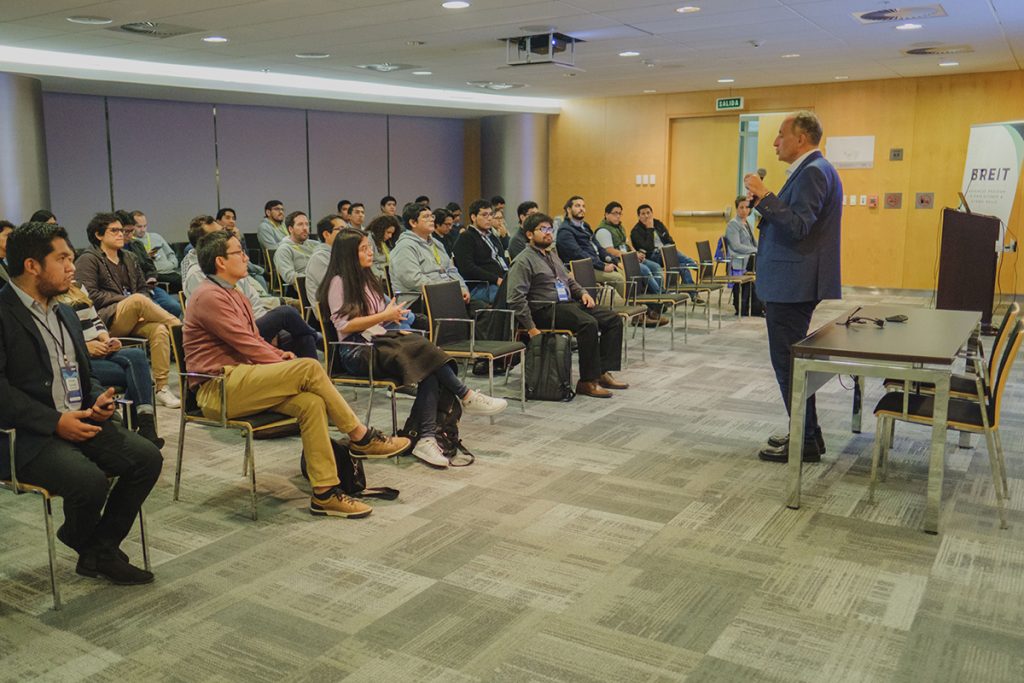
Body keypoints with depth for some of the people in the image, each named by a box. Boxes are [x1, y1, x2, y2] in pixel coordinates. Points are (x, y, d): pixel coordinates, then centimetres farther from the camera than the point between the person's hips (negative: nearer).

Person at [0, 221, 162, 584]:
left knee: (148, 457, -11)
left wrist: (98, 399, 2)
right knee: (90, 480, -29)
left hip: (79, 421, 8)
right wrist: (55, 422, -21)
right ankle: (85, 546, 6)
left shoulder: (64, 313, 18)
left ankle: (101, 550, 4)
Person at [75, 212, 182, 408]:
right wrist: (128, 300, -11)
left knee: (159, 329, -28)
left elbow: (143, 288, 22)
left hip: (131, 321, 5)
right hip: (106, 321, -5)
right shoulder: (88, 260, 5)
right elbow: (90, 295, -7)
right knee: (138, 300, -35)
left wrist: (141, 309, -1)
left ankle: (161, 387, -28)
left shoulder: (129, 258, 24)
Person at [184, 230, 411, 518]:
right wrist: (288, 367, -10)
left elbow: (255, 342, 24)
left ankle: (325, 492, -18)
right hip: (218, 389, -9)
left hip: (242, 382, 9)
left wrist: (282, 356, 3)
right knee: (310, 368, -24)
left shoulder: (234, 296, 22)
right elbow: (247, 346, -16)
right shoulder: (210, 297, -11)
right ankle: (361, 437, -11)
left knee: (311, 402, -17)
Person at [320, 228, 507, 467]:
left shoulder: (365, 278, 23)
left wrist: (396, 322, 5)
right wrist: (384, 317, -14)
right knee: (422, 350, -28)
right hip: (356, 352, -7)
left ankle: (426, 439, -32)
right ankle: (466, 397, -15)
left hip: (379, 341, 7)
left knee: (429, 371, -23)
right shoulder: (338, 282, -3)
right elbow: (344, 325, -13)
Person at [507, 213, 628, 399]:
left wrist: (583, 292, 11)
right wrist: (531, 328, -20)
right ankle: (587, 381, -24)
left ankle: (603, 372, -10)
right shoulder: (523, 261, -6)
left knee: (613, 319, -5)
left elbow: (569, 280, 33)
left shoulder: (552, 256, 23)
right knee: (588, 323, -32)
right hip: (546, 310, -9)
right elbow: (516, 298, -15)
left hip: (569, 303, 9)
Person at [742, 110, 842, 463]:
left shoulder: (813, 172, -15)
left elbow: (797, 226, -24)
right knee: (791, 362, 17)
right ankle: (806, 434, 26)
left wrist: (765, 196, -20)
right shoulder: (814, 169, 18)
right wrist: (763, 200, 10)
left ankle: (806, 442, 3)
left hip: (792, 285, -11)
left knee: (788, 363, -5)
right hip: (793, 284, 11)